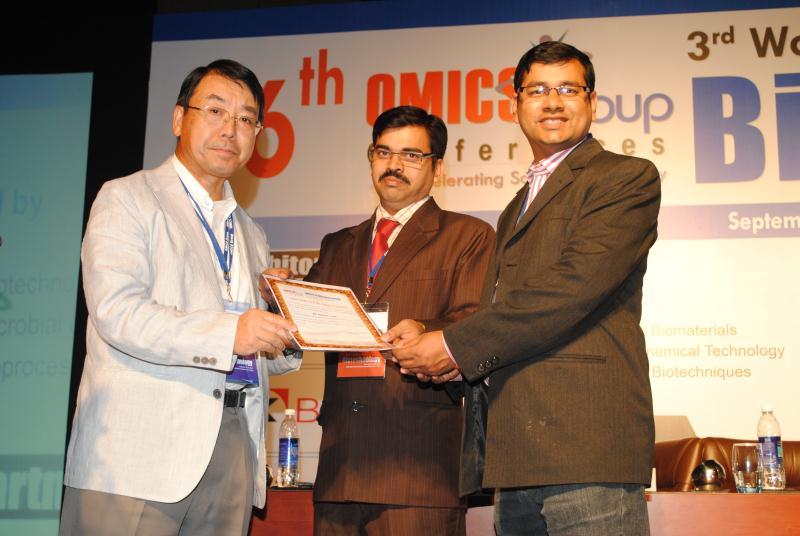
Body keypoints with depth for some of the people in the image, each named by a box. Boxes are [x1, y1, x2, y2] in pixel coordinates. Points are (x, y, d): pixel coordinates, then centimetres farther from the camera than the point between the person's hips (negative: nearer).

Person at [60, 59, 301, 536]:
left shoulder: (252, 236, 23)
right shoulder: (126, 198, 3)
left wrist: (286, 343, 3)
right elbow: (116, 312, -12)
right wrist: (228, 332, -23)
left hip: (234, 445, 6)